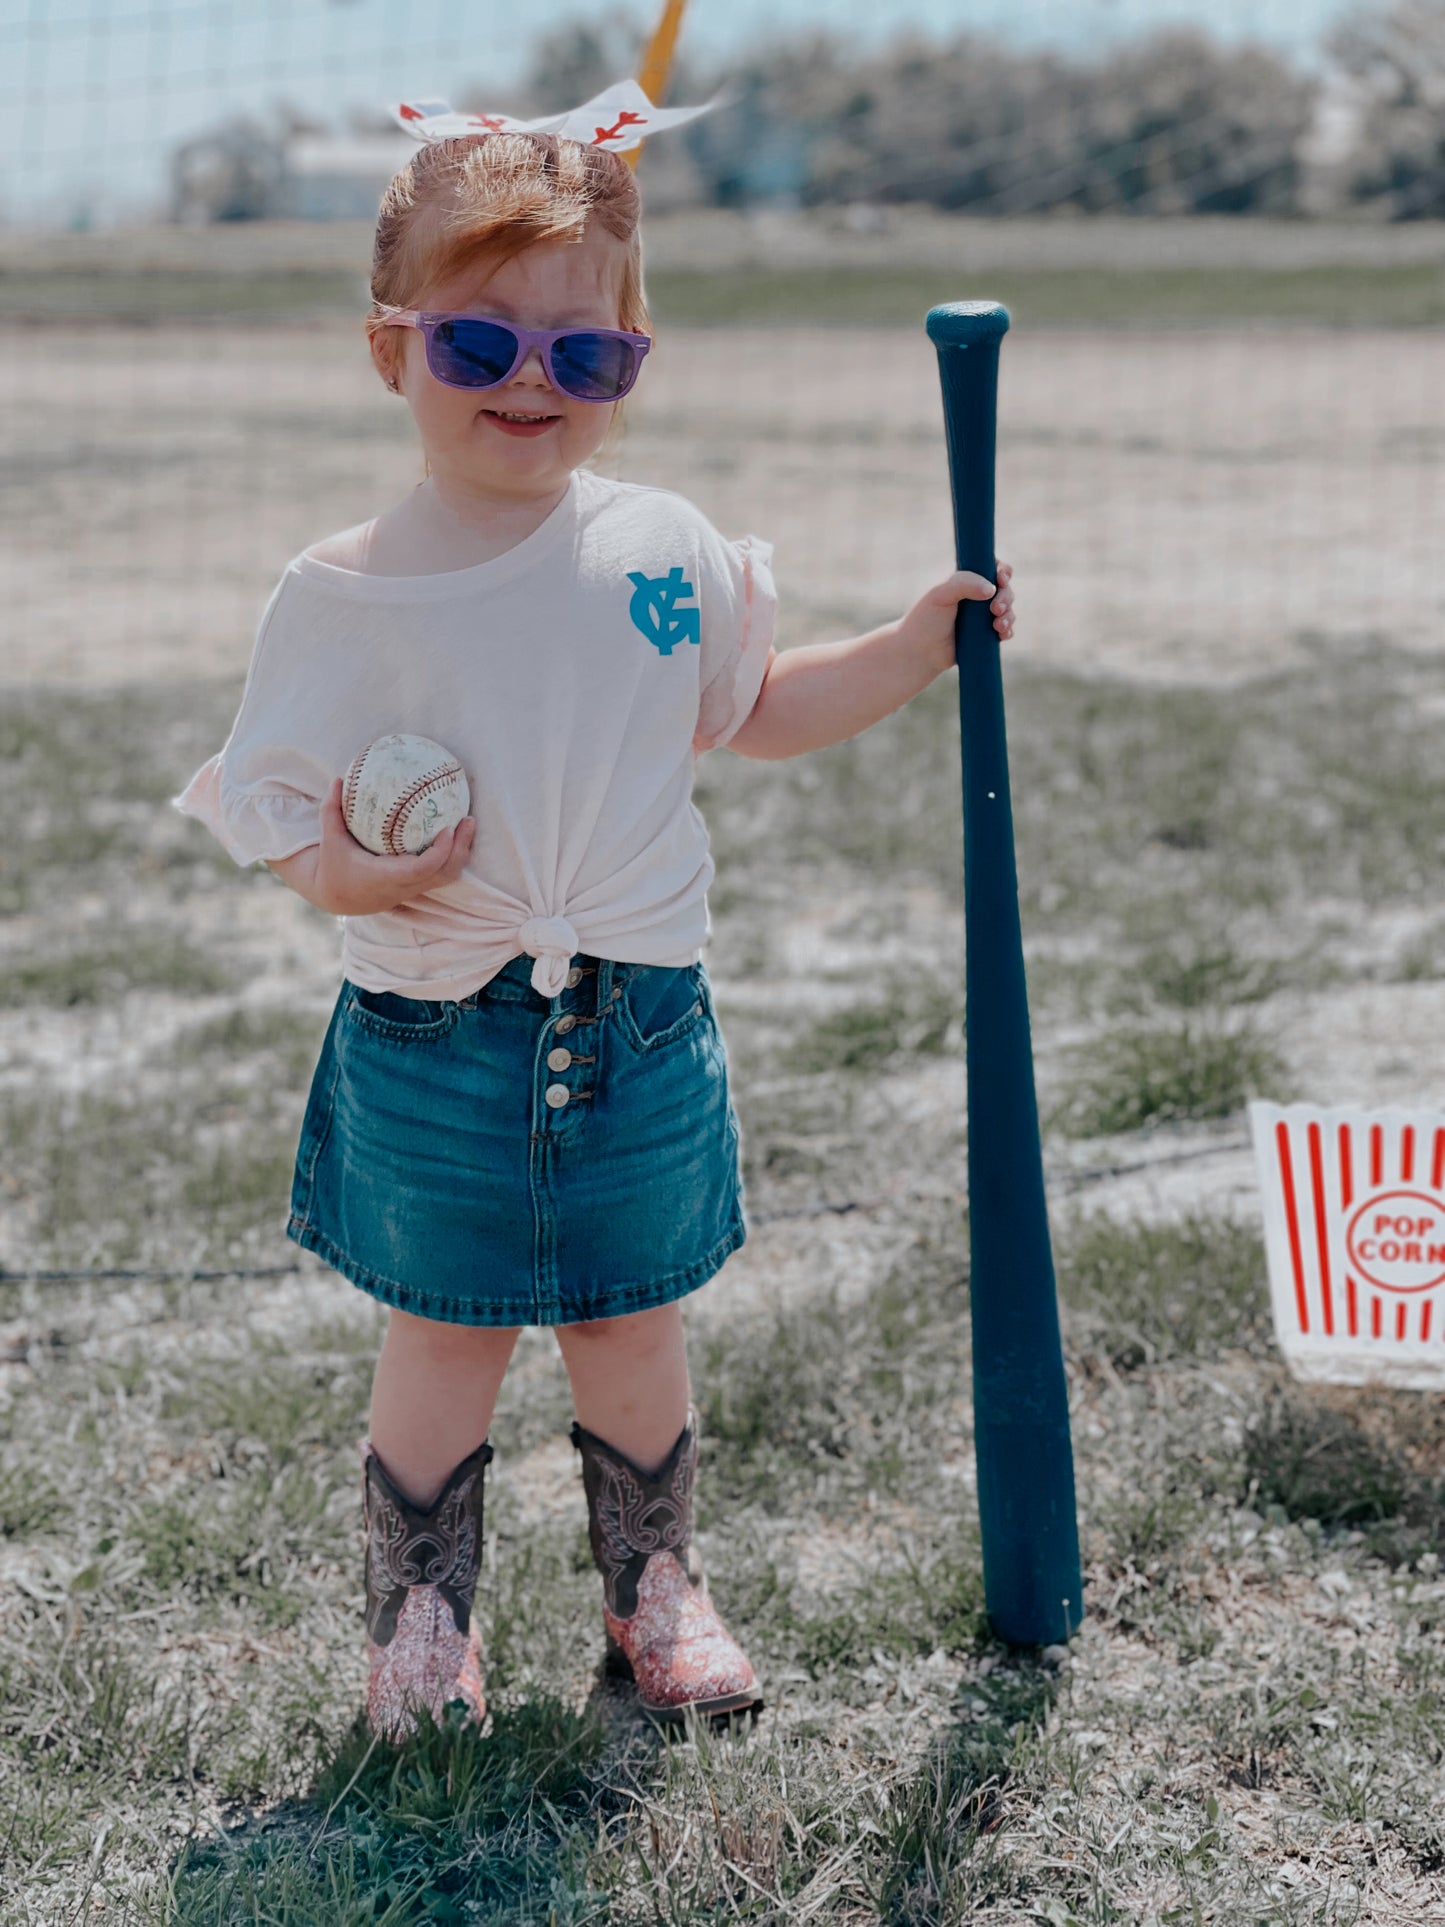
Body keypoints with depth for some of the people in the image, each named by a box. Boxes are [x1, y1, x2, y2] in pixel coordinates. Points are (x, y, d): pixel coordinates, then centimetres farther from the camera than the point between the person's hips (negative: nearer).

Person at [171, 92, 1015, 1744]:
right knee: (444, 1340, 9)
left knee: (633, 1328, 15)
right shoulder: (343, 597, -10)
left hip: (640, 1028, 2)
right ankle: (420, 1619, 28)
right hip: (433, 1043, -2)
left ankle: (655, 1590, 35)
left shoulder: (666, 552, 0)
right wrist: (342, 870, -26)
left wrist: (921, 645, 7)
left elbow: (760, 712, 16)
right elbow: (278, 801, -5)